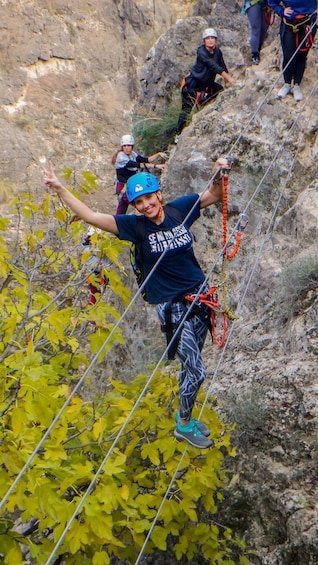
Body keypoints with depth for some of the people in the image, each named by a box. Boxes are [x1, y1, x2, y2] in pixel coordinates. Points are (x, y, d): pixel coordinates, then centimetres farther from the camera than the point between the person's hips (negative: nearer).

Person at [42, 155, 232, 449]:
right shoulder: (135, 226, -13)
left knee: (191, 365, 17)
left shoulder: (179, 209, -5)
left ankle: (185, 415, 38)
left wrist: (218, 174, -11)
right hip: (171, 306, -4)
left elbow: (214, 195, 9)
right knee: (197, 370, -5)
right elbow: (90, 216, -19)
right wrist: (59, 189, -27)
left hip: (200, 294, 4)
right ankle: (183, 425, 18)